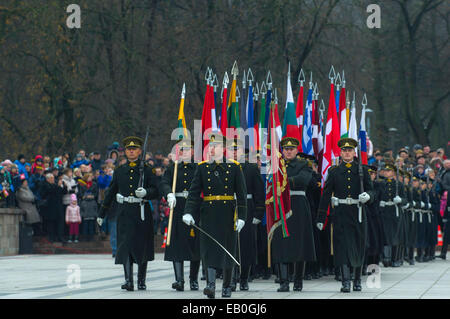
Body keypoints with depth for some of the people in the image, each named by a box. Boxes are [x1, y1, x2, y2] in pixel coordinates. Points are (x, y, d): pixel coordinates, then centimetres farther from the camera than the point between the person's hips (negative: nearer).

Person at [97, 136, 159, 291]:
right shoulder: (119, 171, 11)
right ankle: (128, 280, -14)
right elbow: (110, 193, 17)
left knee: (142, 247, 5)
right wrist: (101, 214, 20)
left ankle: (141, 280, 18)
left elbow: (156, 191, 0)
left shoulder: (147, 170, 4)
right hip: (125, 213, 1)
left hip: (142, 213, -1)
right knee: (126, 245, -10)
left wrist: (145, 192, -22)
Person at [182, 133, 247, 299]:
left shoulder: (234, 167, 2)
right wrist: (188, 212, -12)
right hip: (208, 215, 1)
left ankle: (227, 286, 18)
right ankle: (210, 284, -16)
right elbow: (194, 192, 1)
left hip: (228, 215, 0)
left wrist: (241, 216, -6)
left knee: (228, 250, 6)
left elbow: (241, 194, 1)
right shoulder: (202, 168, 5)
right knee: (209, 248, -9)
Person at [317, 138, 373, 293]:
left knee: (359, 247, 6)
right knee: (342, 246, -10)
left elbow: (371, 190, 9)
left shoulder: (362, 170, 8)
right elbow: (326, 195, 5)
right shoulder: (334, 171, 6)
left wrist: (367, 195, -17)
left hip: (358, 213, 1)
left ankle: (357, 279, 22)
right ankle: (345, 281, -14)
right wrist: (321, 218, 1)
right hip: (341, 214, -1)